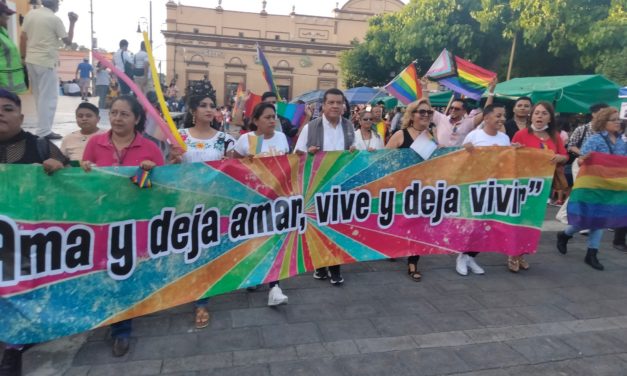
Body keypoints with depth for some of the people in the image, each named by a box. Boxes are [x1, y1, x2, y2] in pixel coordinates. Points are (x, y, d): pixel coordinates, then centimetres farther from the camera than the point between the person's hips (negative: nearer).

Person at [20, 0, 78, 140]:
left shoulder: (30, 14, 10)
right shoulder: (54, 19, -8)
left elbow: (23, 38, 10)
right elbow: (68, 41, -2)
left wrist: (24, 57, 17)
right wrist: (72, 23, 4)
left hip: (31, 60, 7)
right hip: (46, 61, -7)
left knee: (39, 95, 16)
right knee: (49, 97, -3)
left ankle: (42, 127, 23)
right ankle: (44, 131, -5)